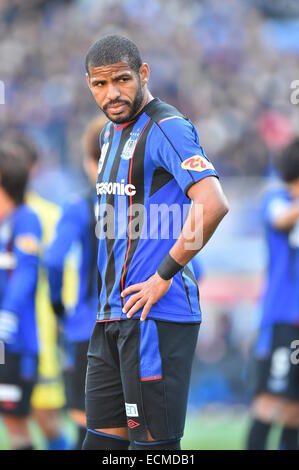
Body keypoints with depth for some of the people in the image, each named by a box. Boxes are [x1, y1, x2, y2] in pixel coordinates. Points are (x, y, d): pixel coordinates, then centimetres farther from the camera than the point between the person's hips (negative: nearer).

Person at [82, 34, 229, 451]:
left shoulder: (167, 128, -11)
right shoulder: (111, 133, 18)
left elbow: (212, 204, -25)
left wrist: (163, 276, -20)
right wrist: (109, 300, 17)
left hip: (155, 312, -9)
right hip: (113, 315, 9)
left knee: (152, 443, -8)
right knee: (103, 440, 9)